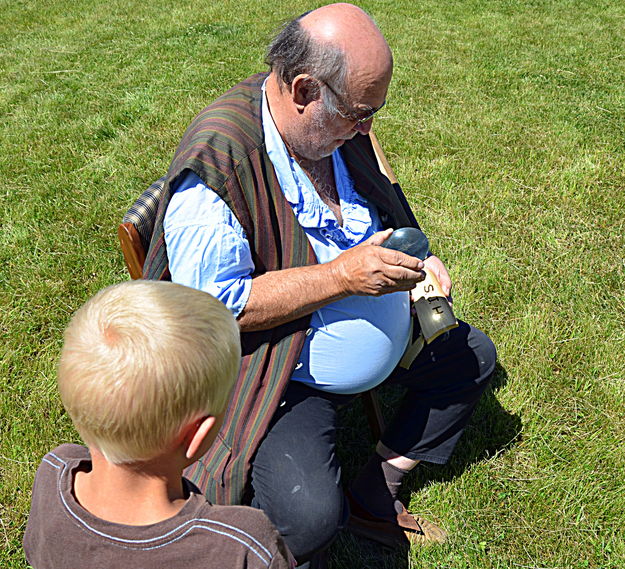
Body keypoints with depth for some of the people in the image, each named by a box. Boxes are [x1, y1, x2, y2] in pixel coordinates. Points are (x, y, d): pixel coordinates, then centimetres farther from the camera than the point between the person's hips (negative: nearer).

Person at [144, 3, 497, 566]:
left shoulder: (339, 126, -3)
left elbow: (379, 204, 16)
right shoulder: (218, 161, -28)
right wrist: (343, 275, -32)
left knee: (472, 355, 18)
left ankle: (374, 495, 23)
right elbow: (215, 304, -29)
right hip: (278, 372, -8)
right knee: (310, 514, -30)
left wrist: (417, 258, -4)